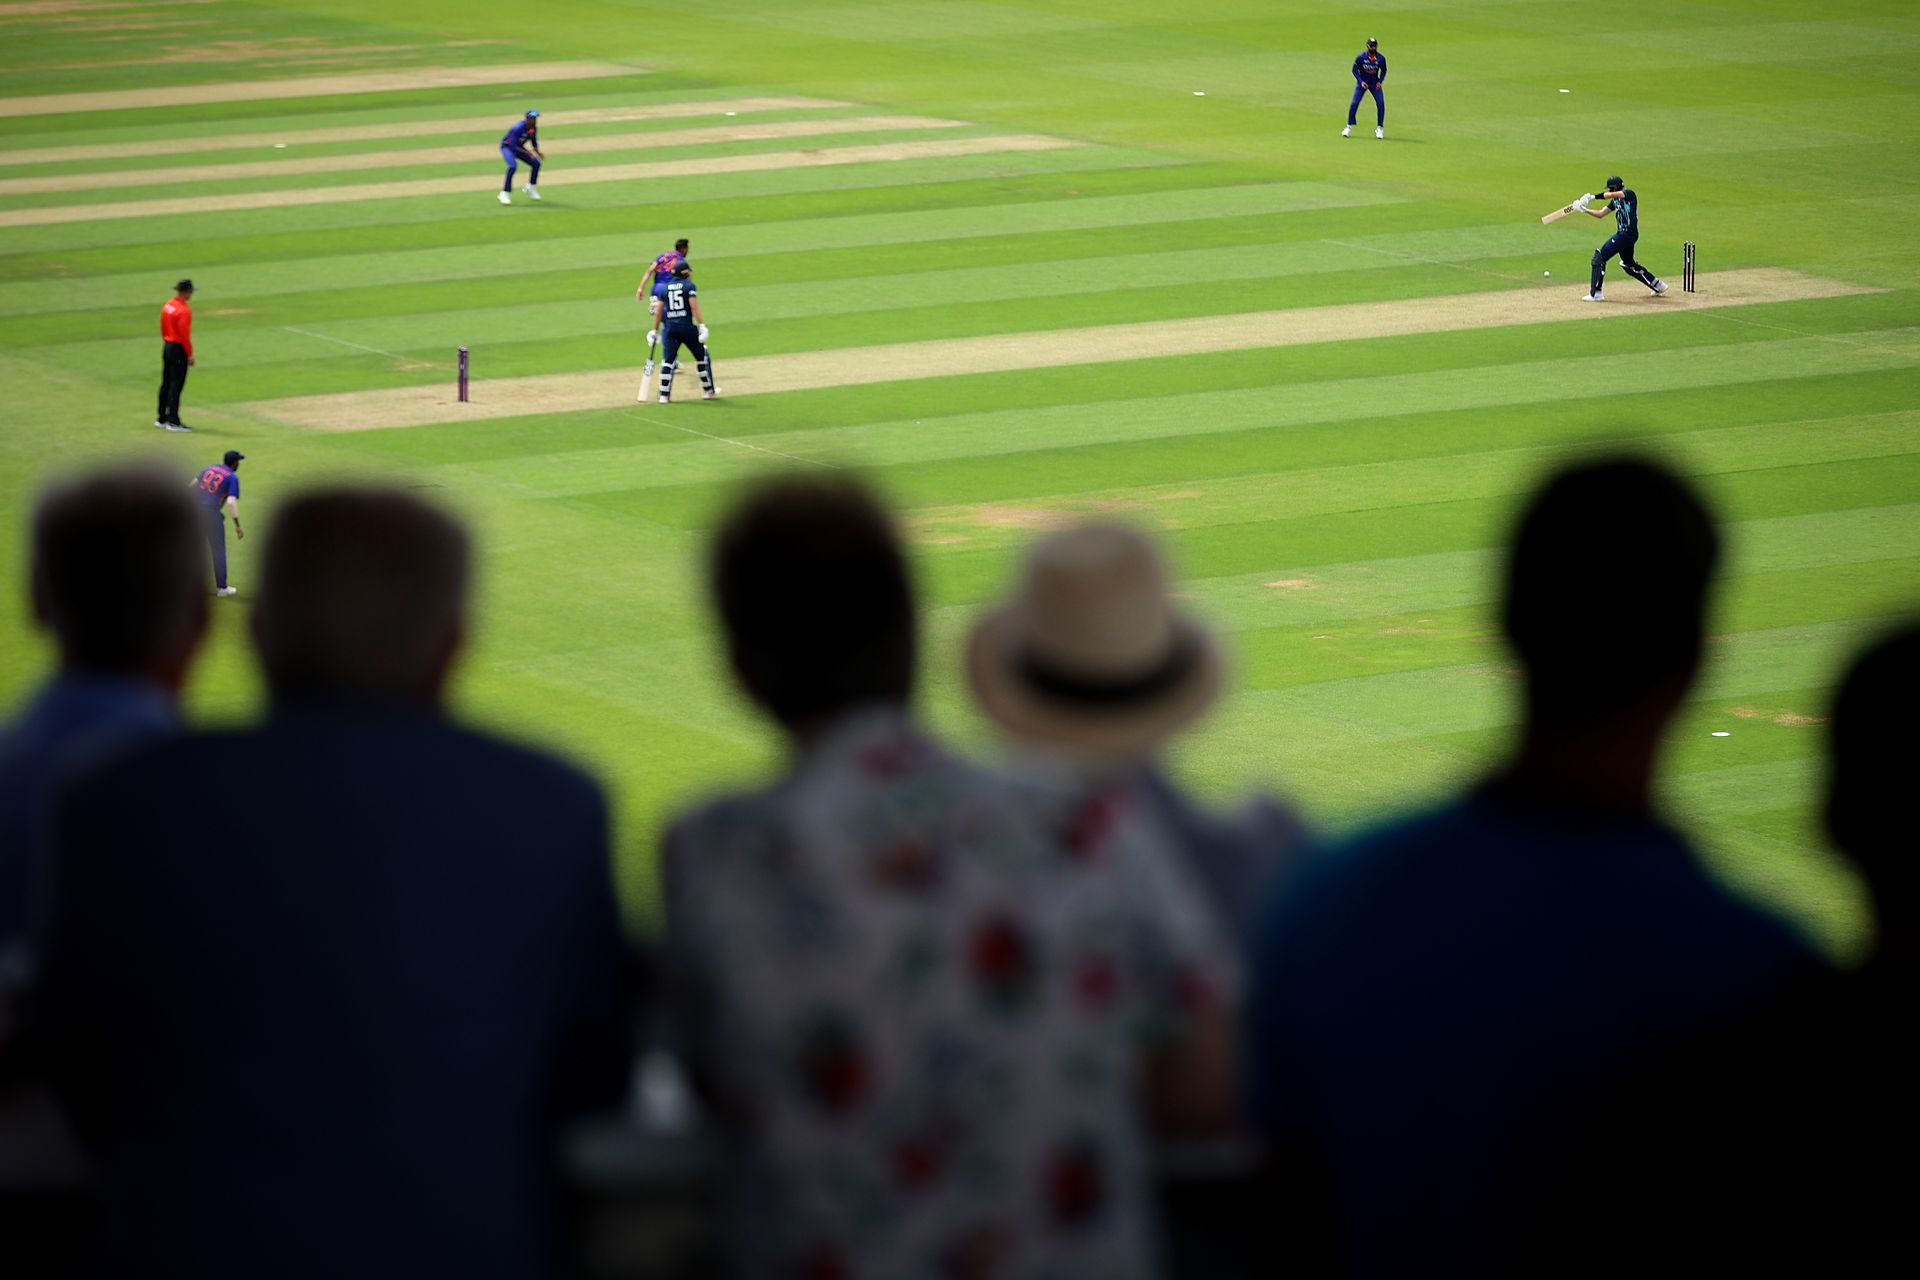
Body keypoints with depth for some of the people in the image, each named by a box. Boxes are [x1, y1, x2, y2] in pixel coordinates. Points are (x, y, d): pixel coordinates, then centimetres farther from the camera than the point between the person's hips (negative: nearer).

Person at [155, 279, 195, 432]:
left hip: (167, 347, 9)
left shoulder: (168, 306, 8)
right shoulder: (184, 310, -18)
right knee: (176, 385, -6)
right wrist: (190, 354, -14)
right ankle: (173, 422, -6)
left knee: (166, 383, 14)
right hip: (179, 349, -9)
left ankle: (161, 419, 21)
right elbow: (184, 334, -20)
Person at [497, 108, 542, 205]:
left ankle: (531, 189, 21)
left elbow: (534, 142, 7)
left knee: (536, 163, 1)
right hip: (507, 147, -8)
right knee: (513, 166, -30)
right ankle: (505, 194, -23)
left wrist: (538, 152, -10)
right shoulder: (518, 128, -33)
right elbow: (513, 146, -34)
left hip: (518, 147, 8)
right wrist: (527, 152, -41)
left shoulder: (533, 128, -10)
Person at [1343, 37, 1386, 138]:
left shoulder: (1381, 58, -11)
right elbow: (1355, 70, -7)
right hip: (1362, 82, -1)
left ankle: (1380, 128, 3)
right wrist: (1361, 81, -18)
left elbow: (1383, 70, 6)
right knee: (1354, 103, -9)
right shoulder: (1361, 57, -16)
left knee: (1380, 103, -11)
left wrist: (1380, 81, -9)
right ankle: (1349, 127, 4)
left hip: (1375, 83, 1)